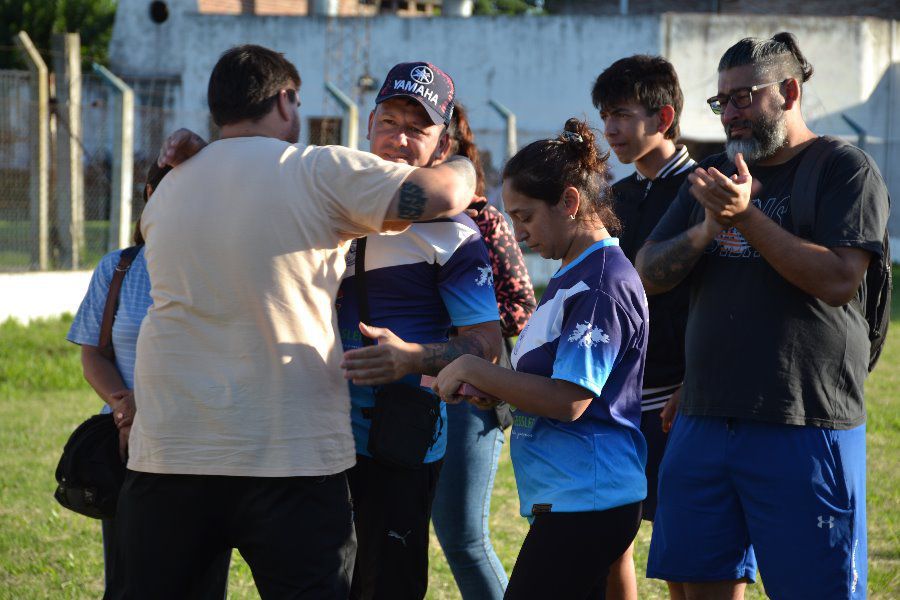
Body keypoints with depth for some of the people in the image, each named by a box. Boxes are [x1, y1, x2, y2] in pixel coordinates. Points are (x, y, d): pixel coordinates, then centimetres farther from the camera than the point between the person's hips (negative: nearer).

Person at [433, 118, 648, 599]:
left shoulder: (603, 282, -15)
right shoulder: (570, 278, 18)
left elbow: (568, 400, -21)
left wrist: (474, 372, -14)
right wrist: (488, 390, 5)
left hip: (585, 501, -10)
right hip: (566, 499, 10)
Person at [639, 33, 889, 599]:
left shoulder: (844, 169, -3)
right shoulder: (715, 175, 17)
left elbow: (837, 280, -16)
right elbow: (649, 273, 11)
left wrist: (746, 217, -20)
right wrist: (708, 228, -9)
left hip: (804, 428, -6)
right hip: (705, 421, 6)